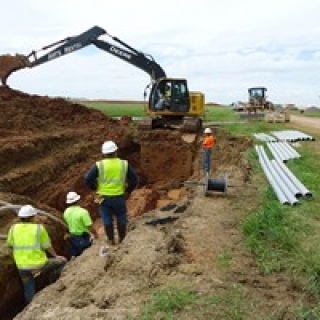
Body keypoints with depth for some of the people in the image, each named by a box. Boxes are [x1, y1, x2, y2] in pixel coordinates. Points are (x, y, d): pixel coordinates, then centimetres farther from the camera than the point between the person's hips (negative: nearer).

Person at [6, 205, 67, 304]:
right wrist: (56, 256, 14)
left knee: (29, 291, 23)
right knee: (62, 261, 20)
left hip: (22, 266, 4)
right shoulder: (39, 228, -10)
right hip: (39, 264, -3)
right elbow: (47, 246, -3)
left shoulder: (13, 228, -3)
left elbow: (10, 244, 11)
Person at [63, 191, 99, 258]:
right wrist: (95, 234, -6)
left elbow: (68, 224, 9)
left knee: (74, 255, 19)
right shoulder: (83, 212, -24)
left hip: (72, 237, 6)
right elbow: (89, 226, -22)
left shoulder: (66, 212, -4)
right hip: (83, 238, -6)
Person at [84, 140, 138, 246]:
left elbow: (88, 179, -13)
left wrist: (95, 188, 3)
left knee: (107, 220, 14)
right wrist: (128, 191, 9)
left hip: (104, 197, 0)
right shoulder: (124, 164, -4)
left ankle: (111, 240, 24)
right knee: (121, 219, 17)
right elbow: (134, 179, -3)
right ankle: (122, 240, 28)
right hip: (119, 197, 1)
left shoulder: (99, 165, -9)